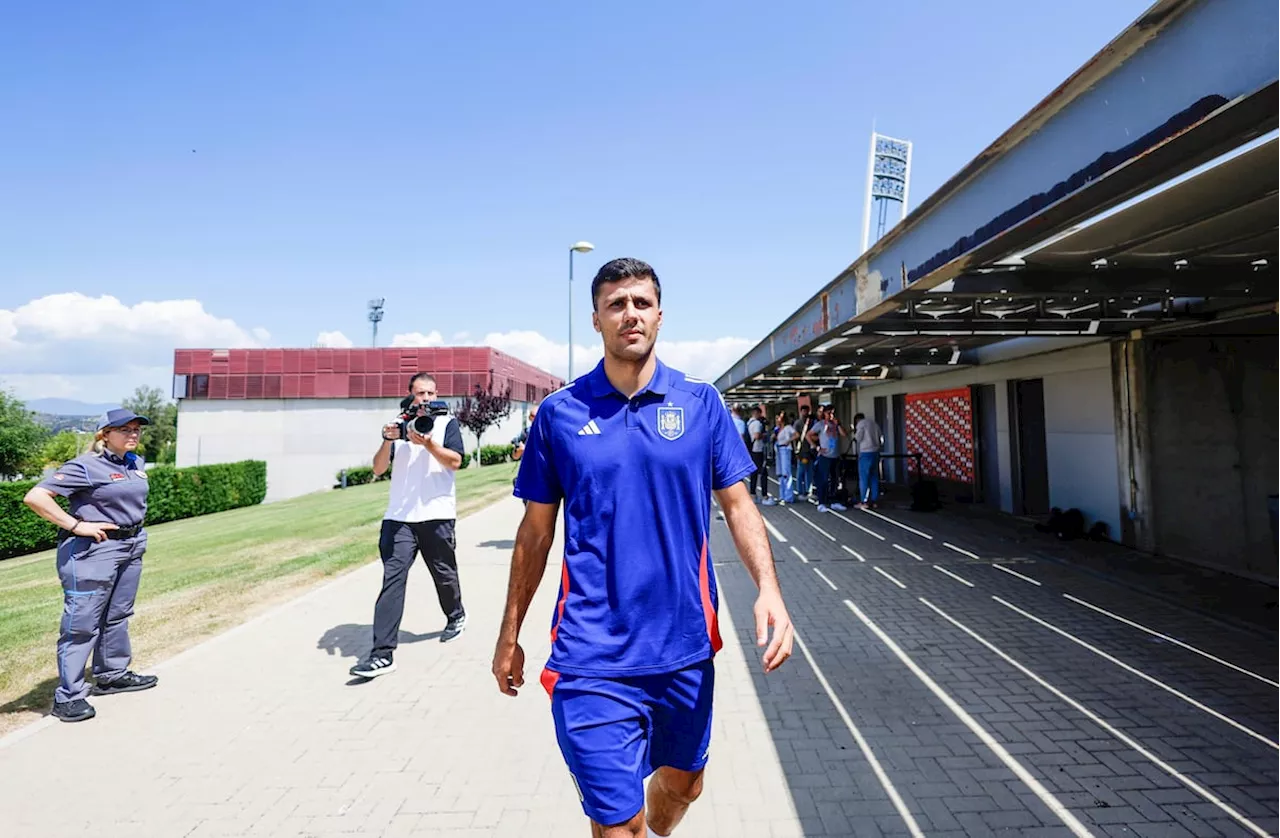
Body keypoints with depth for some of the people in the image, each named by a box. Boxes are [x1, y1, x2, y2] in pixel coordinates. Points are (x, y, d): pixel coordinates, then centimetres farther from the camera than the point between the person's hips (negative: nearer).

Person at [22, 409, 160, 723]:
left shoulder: (136, 463, 8)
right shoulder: (86, 466, -15)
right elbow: (35, 497, -21)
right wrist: (76, 525, -21)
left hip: (132, 547, 8)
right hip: (93, 550, -8)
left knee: (118, 616, 19)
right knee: (81, 624, -1)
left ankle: (112, 675, 34)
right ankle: (67, 696, 10)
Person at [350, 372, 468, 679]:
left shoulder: (447, 423, 4)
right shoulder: (400, 426, 12)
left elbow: (455, 461, -9)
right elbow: (379, 468, 4)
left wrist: (427, 443, -21)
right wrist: (388, 440, -12)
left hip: (436, 516, -2)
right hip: (398, 517, 2)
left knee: (444, 573, 13)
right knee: (392, 577, -7)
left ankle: (456, 615, 42)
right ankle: (383, 653, -7)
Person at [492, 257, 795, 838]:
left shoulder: (702, 403, -1)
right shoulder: (559, 413, -3)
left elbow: (738, 505, 1)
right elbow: (536, 531, 4)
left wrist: (768, 589, -15)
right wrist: (509, 635, 9)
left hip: (685, 646, 3)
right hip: (593, 657, -2)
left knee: (683, 784, 25)